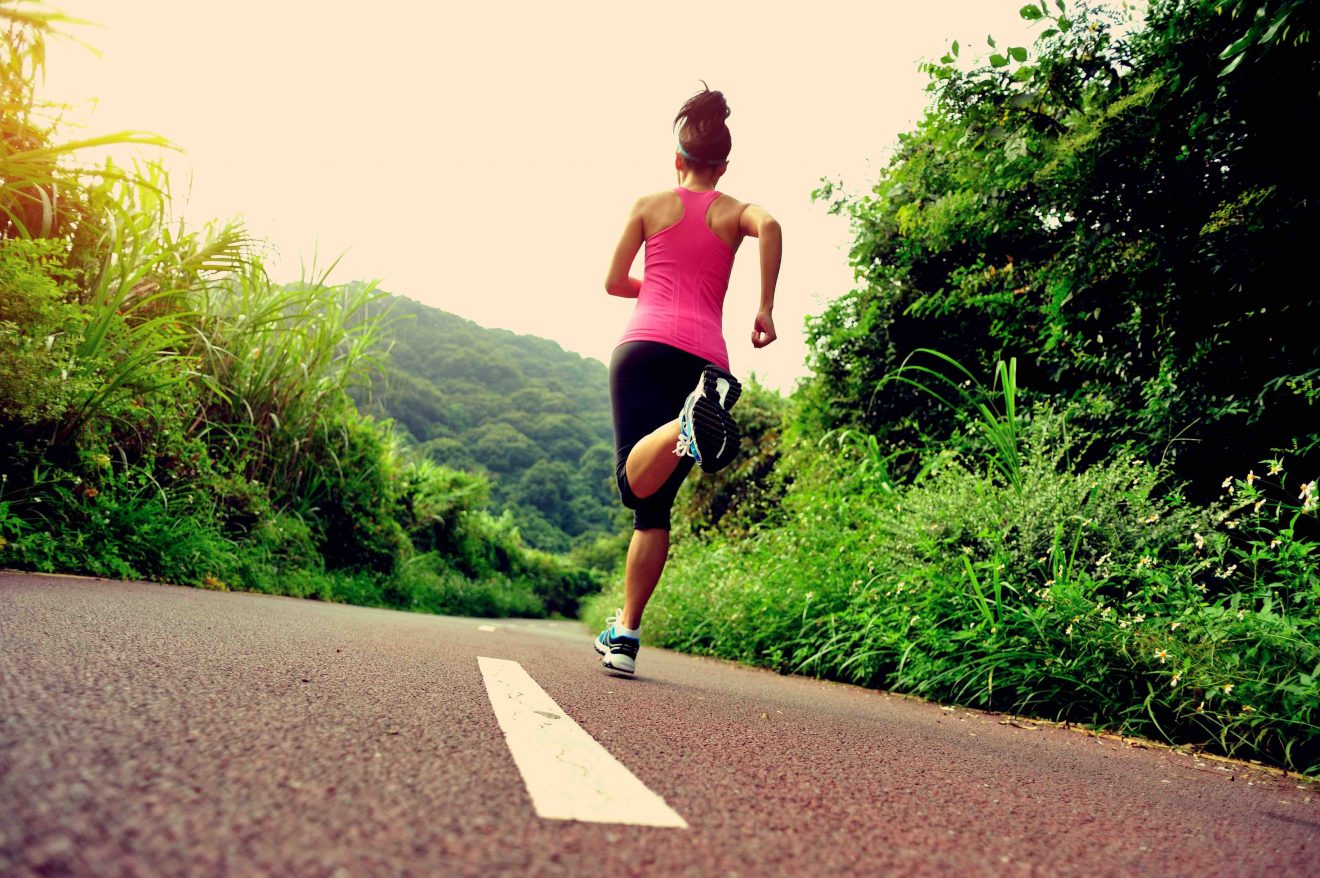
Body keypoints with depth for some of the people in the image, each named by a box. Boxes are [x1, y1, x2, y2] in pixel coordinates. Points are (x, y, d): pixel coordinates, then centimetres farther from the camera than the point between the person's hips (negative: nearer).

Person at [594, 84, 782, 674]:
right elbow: (770, 226, -8)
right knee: (656, 505, 7)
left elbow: (614, 283, 17)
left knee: (637, 485, -17)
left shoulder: (650, 205, 17)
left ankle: (689, 424, -49)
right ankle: (625, 635, 6)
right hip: (704, 355, 1)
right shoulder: (735, 212, 16)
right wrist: (765, 308, -3)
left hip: (645, 345, -1)